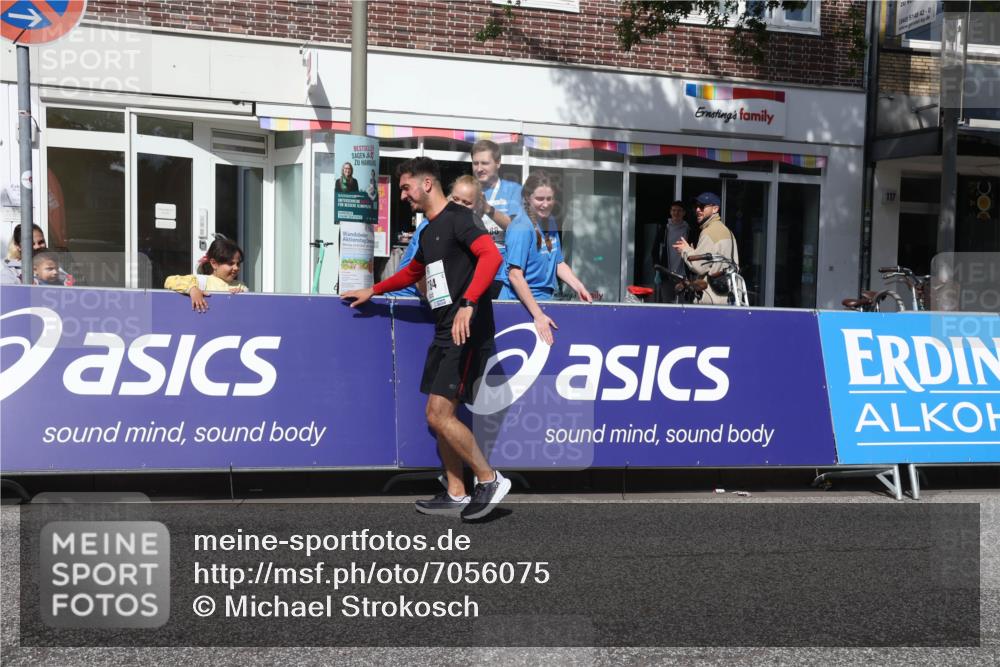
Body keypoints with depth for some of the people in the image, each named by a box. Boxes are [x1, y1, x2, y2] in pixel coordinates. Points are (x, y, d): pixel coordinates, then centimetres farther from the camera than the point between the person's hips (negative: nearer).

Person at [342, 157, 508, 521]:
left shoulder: (457, 217, -9)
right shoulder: (429, 231, 19)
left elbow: (492, 256, -24)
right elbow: (412, 272, 37)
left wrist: (468, 304, -33)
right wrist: (373, 291, 34)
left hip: (467, 332, -9)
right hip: (446, 333, 9)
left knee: (438, 414, -12)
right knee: (440, 415, 9)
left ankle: (490, 479, 2)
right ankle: (455, 495, 18)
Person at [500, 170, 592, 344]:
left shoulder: (550, 222, 8)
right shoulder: (522, 228, -17)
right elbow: (515, 275, -22)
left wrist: (579, 288, 1)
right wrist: (538, 315, -25)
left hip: (545, 299, 7)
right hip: (521, 303, -7)